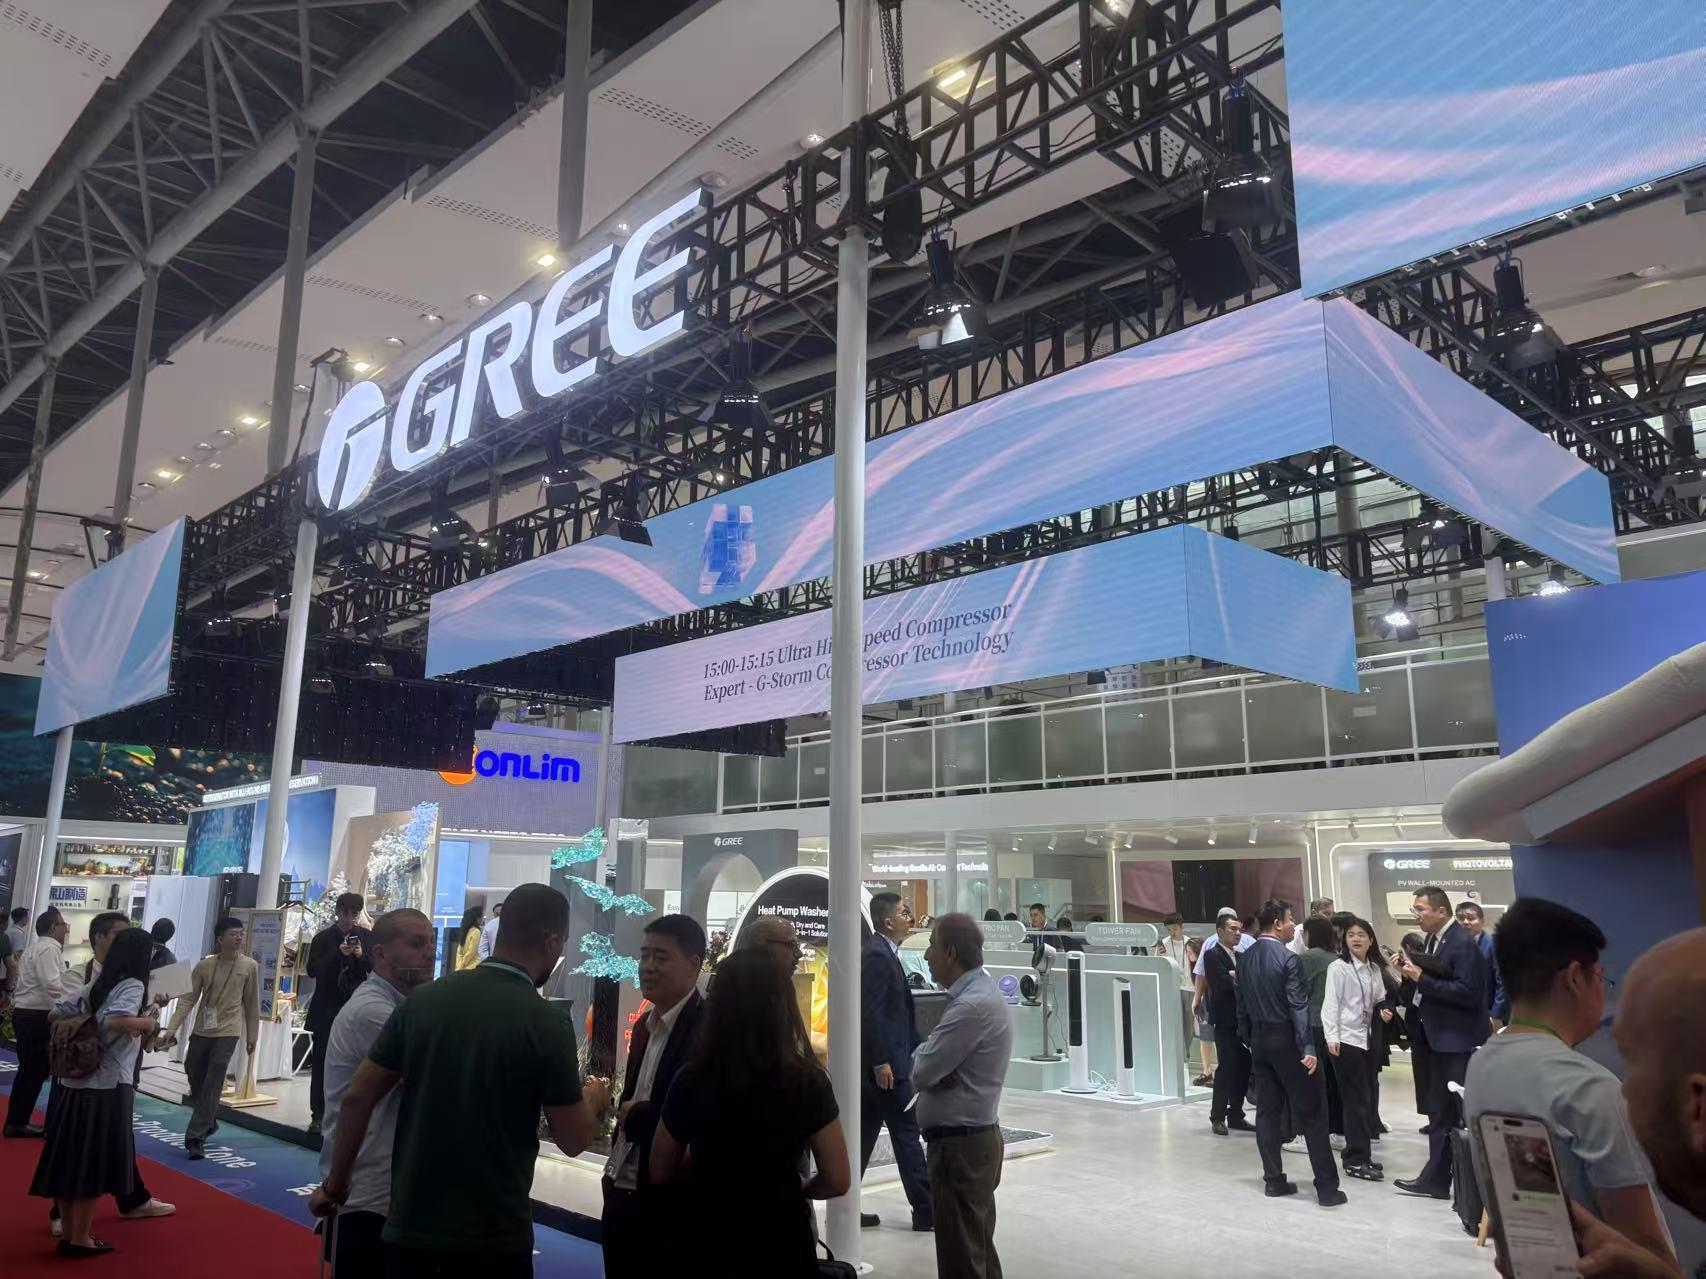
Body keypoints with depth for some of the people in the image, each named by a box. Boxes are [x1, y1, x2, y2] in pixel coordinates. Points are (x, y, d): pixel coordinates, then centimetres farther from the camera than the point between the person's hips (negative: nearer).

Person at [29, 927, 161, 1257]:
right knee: (93, 1163, 3)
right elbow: (116, 1020, -31)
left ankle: (69, 1233, 23)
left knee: (70, 1159, 13)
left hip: (72, 1082, 8)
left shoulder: (96, 983, 12)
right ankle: (80, 1239, 11)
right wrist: (149, 1023, -14)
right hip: (106, 1086, -7)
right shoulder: (133, 985, -12)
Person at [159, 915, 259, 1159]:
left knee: (211, 1086, -8)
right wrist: (172, 1028, -15)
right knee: (195, 1081, 14)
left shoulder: (250, 966, -4)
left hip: (227, 1032, -2)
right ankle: (208, 1122, 37)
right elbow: (188, 999, -4)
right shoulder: (204, 965, -3)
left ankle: (195, 1138, -3)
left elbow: (251, 1003, 2)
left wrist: (252, 1036, 5)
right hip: (200, 1031, 3)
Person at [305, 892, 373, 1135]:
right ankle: (318, 1114, 11)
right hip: (326, 1009, 0)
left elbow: (375, 967, 4)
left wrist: (362, 956, -15)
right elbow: (312, 970, -6)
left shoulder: (366, 936, 6)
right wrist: (338, 954, -17)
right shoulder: (322, 938, 1)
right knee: (321, 1062, 4)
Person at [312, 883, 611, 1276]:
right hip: (493, 1234, -4)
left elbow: (357, 1098, 2)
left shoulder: (423, 999, -3)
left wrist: (334, 1185, 15)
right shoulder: (547, 1025, -15)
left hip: (410, 1222, 4)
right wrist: (594, 1102, 13)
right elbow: (573, 1140, -8)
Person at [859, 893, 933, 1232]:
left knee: (864, 1134, 13)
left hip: (882, 1062, 10)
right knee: (906, 1135, -1)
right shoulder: (877, 954, -17)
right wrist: (881, 1062, -22)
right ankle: (925, 1211, 8)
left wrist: (918, 1046, 19)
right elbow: (871, 1011, -23)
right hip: (885, 1063, -10)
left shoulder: (883, 952, 13)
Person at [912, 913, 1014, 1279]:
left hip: (959, 1145, -10)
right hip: (973, 1138, 10)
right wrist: (929, 1056, -10)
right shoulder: (977, 993, 9)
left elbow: (920, 1074, -21)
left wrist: (925, 1055, -2)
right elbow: (925, 1059, 12)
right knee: (978, 1249, 18)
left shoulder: (973, 1005, -23)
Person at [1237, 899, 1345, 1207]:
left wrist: (1249, 1038, 16)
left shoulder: (1246, 958, 6)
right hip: (1286, 1039, -7)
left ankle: (1274, 1180, 13)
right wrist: (1308, 1048, -18)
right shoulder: (1287, 957, -15)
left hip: (1259, 1040, 7)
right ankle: (1326, 1187, 1)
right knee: (1311, 1112, 0)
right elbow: (1299, 1007, -18)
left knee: (1267, 1110, 10)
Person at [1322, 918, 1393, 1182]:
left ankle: (1361, 1153, 21)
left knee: (1368, 1096, 10)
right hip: (1346, 1039, -6)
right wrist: (1331, 1037, -20)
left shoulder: (1374, 969, 9)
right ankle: (1356, 1159, 1)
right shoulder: (1338, 967, -10)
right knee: (1356, 1099, -5)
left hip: (1368, 1038, 7)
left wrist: (1384, 1010, -5)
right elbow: (1331, 1003, -13)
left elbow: (1380, 1000, 18)